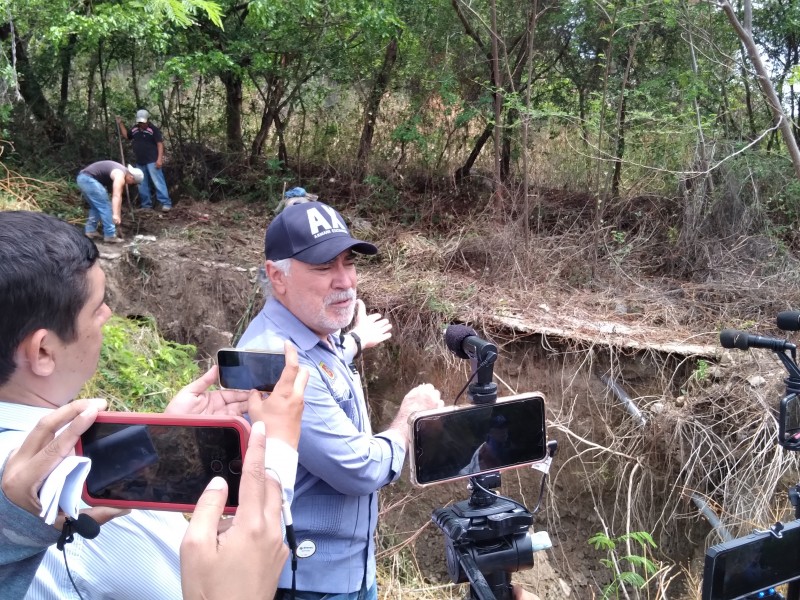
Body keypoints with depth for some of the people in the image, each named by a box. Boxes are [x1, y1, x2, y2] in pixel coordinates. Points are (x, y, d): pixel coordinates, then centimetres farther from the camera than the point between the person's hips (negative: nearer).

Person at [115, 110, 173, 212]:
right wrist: (120, 123, 15)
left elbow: (160, 144, -12)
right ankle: (146, 205, 20)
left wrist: (159, 158, -19)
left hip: (152, 161, -7)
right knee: (142, 185, 12)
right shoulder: (134, 129, 11)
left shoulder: (153, 129, -8)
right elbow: (126, 135, 26)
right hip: (140, 162, 7)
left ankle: (166, 203, -14)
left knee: (158, 182, -12)